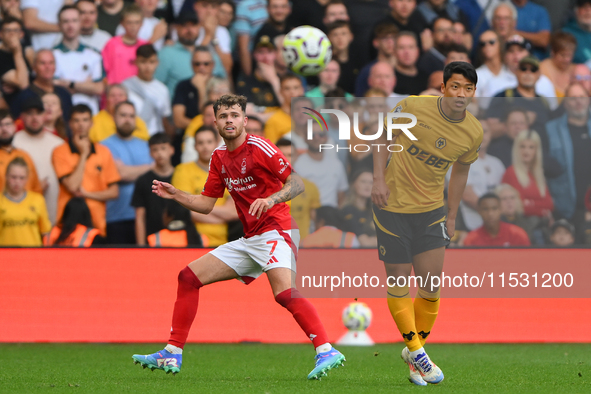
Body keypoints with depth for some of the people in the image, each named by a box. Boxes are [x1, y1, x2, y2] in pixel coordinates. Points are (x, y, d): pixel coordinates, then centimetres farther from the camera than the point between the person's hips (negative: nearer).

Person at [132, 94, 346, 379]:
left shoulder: (258, 147, -10)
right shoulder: (219, 157, 13)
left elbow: (298, 184, -15)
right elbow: (206, 204, 20)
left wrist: (271, 199, -32)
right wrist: (175, 195, 7)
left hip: (275, 232, -8)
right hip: (249, 241, 8)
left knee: (284, 292, -33)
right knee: (189, 277, 5)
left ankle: (326, 351, -36)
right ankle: (172, 355, 8)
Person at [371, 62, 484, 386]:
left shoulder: (473, 133, -6)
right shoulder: (414, 107, -17)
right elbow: (383, 136, -1)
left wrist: (451, 217, 14)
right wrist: (379, 179, -11)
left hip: (431, 209, 3)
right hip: (392, 205, -3)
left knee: (430, 287, 1)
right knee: (399, 283, 0)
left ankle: (414, 350, 20)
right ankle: (415, 349, 16)